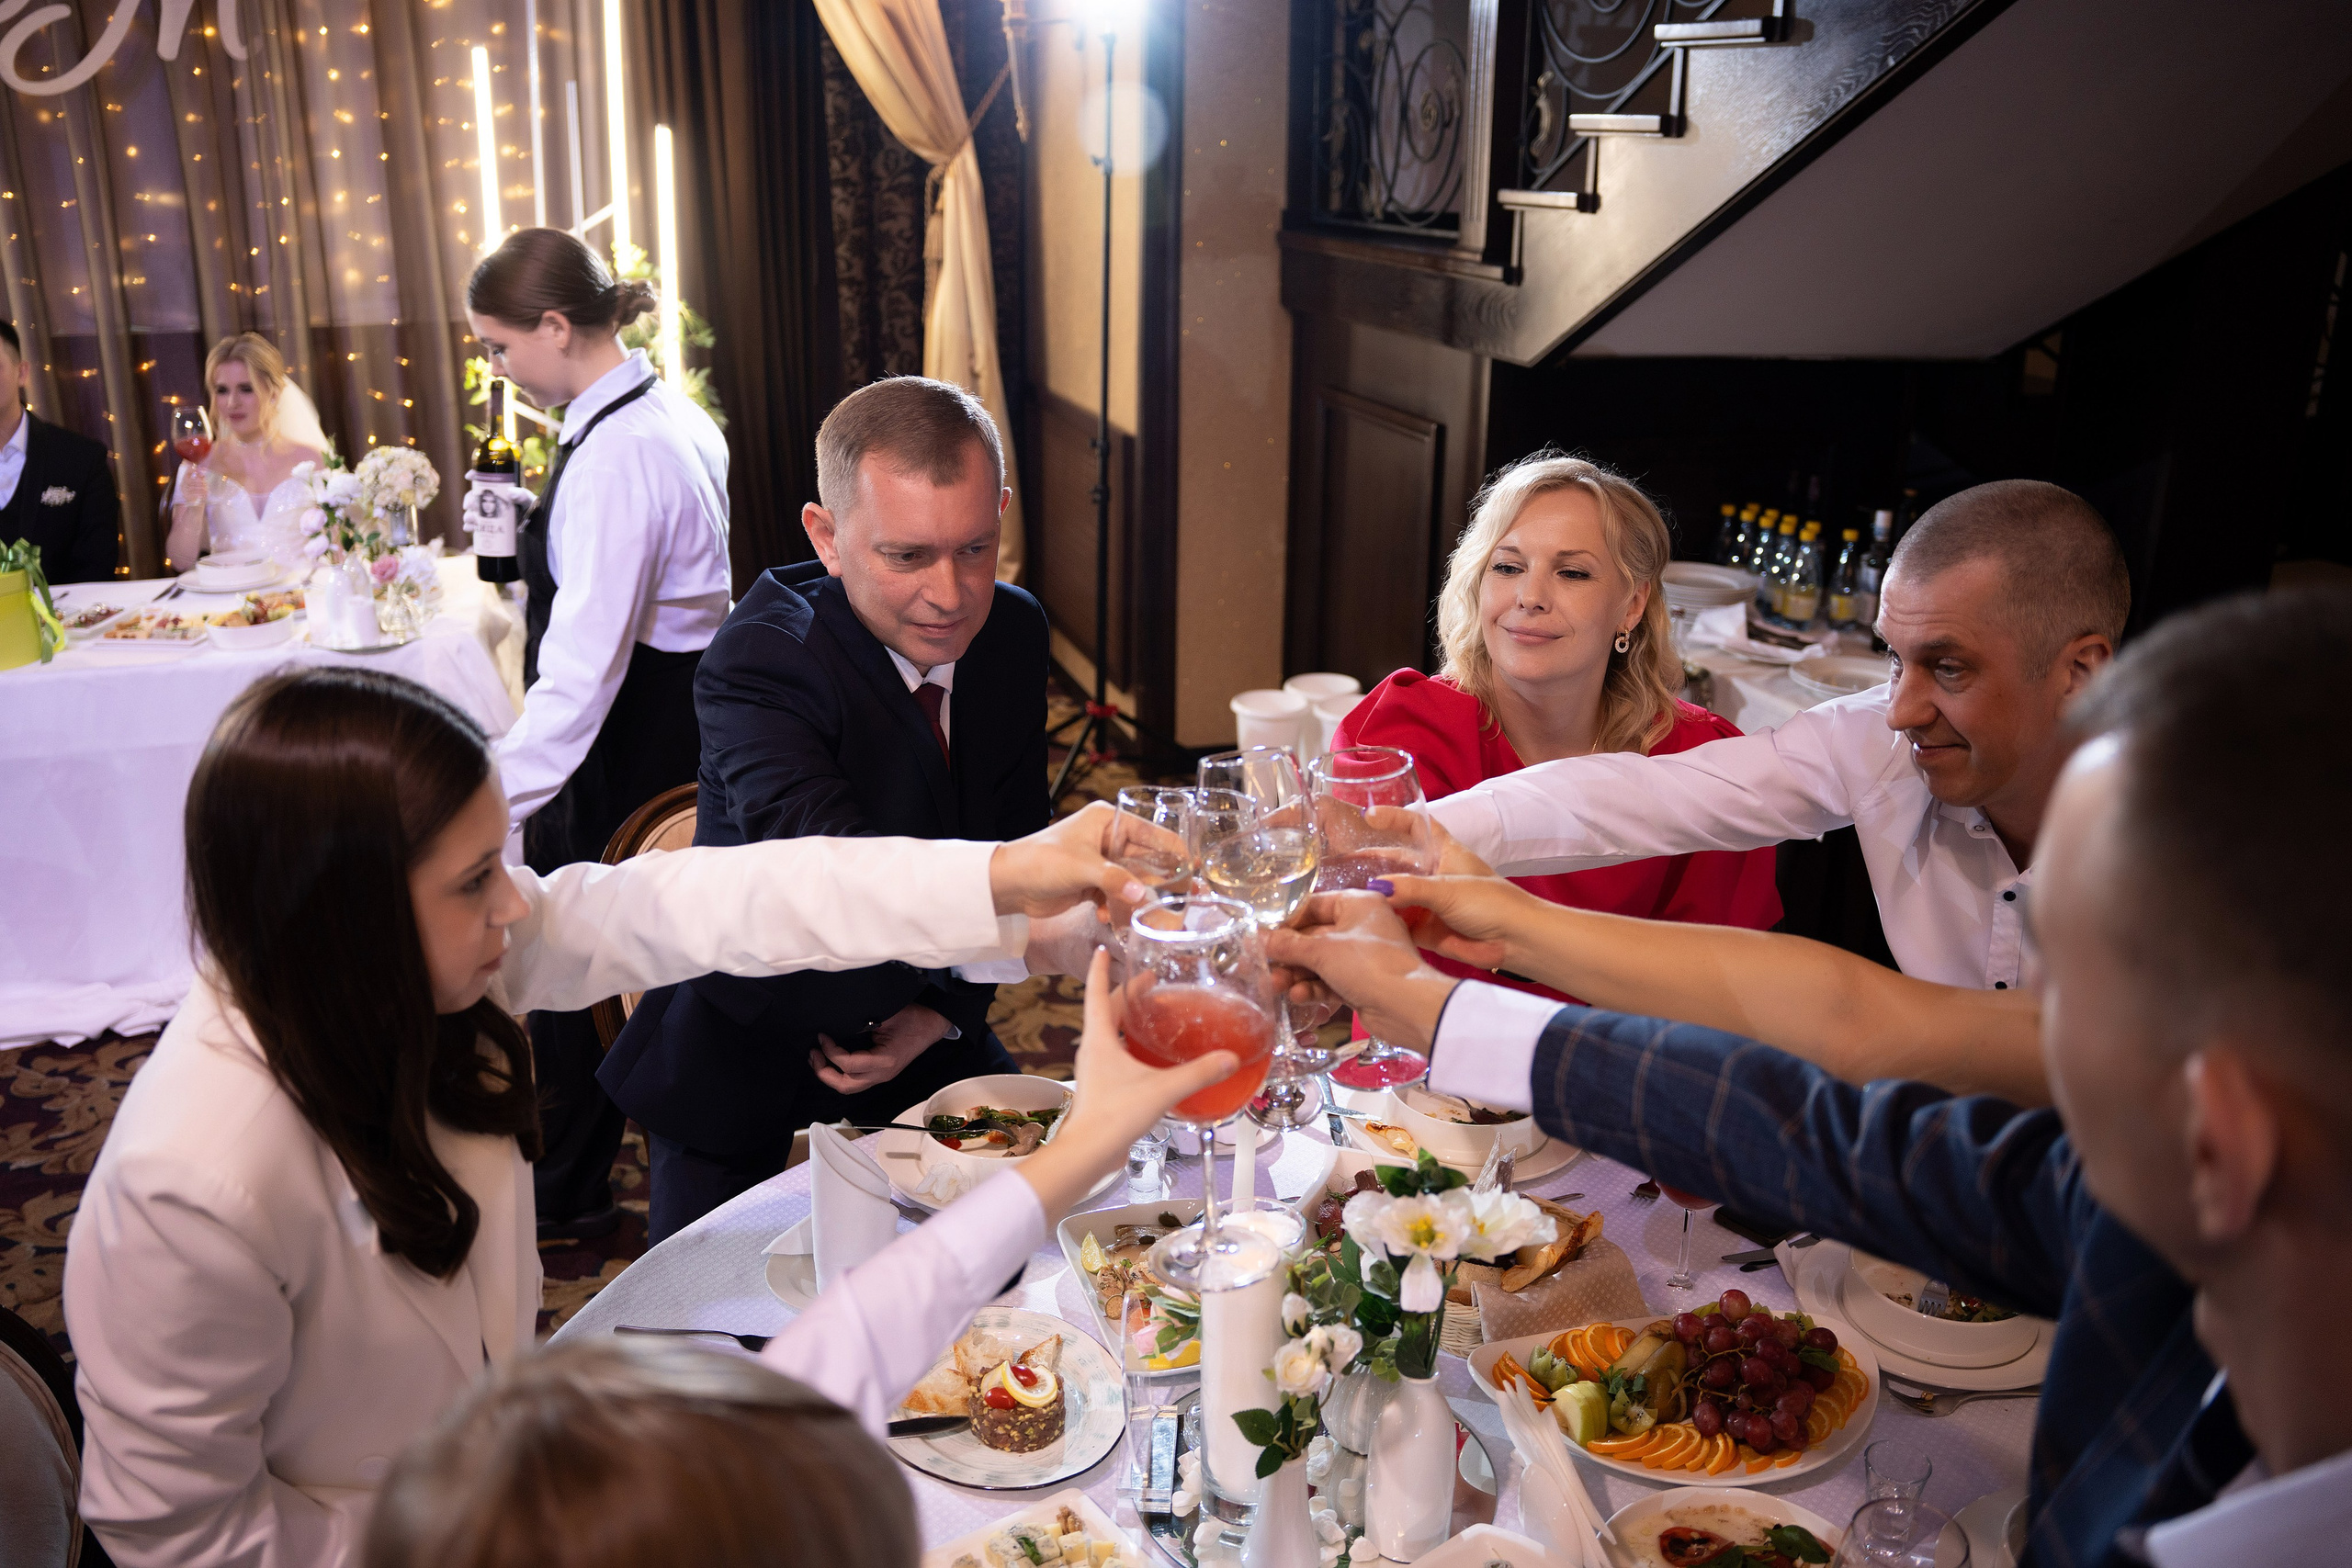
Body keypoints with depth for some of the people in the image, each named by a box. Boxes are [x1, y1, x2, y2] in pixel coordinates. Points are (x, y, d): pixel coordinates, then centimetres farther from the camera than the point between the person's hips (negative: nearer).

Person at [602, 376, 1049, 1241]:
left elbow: (1011, 841, 1)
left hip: (913, 1025, 5)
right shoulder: (759, 658, -29)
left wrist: (942, 1013, -13)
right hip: (744, 1041, -4)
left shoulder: (1012, 629, -8)